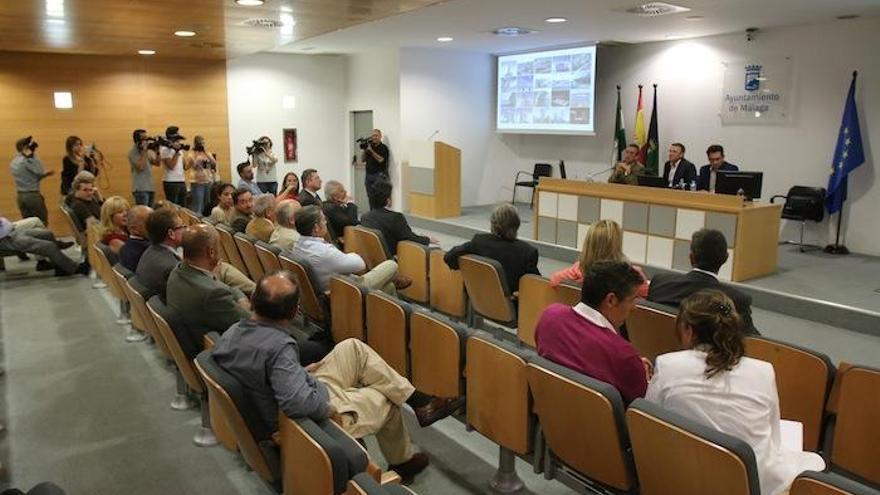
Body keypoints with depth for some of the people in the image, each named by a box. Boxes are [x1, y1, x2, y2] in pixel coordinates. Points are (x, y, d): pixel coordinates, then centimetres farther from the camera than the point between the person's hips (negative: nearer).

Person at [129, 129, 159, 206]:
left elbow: (157, 163, 10)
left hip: (150, 187, 8)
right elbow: (141, 167, -20)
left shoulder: (147, 151, 15)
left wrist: (156, 151, -2)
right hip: (140, 189, -7)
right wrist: (144, 151, -17)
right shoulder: (133, 152, -7)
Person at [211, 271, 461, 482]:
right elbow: (298, 404, -44)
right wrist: (329, 408, -25)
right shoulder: (279, 346, -36)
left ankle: (417, 399, 17)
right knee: (387, 402, 16)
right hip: (315, 414, -7)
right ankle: (401, 464, 43)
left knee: (353, 348, 8)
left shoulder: (231, 333, -11)